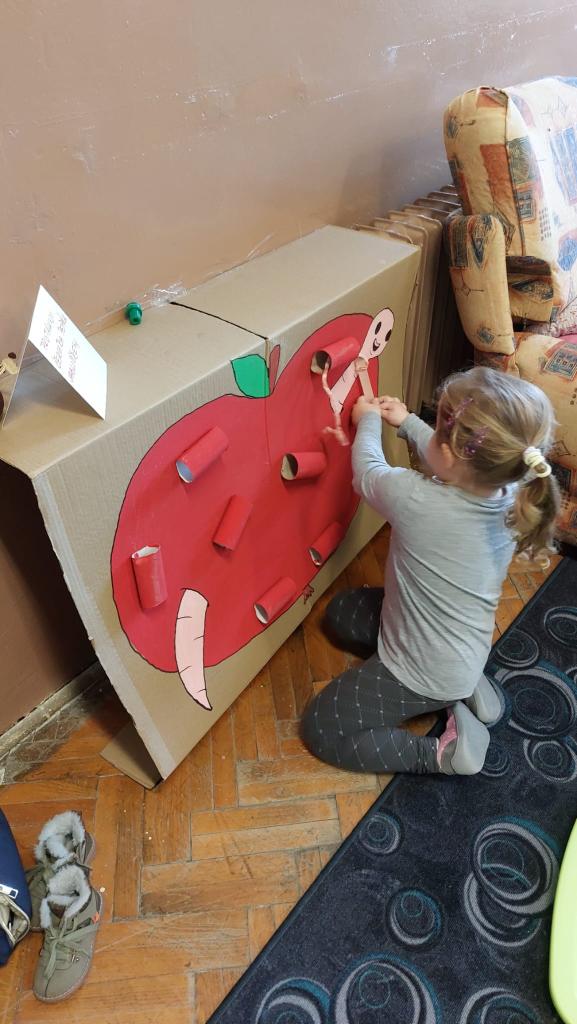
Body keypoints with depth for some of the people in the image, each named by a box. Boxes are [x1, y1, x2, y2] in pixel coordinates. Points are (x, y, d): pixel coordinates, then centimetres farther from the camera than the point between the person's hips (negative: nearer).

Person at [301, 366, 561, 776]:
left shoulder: (416, 500, -36)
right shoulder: (514, 493, -17)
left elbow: (368, 475, -12)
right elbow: (456, 466, 8)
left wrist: (368, 421, 7)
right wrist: (406, 422, 15)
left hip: (427, 675, -7)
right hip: (468, 651, 7)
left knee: (320, 733, 4)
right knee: (342, 611, 24)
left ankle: (442, 753, -1)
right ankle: (462, 686, 15)